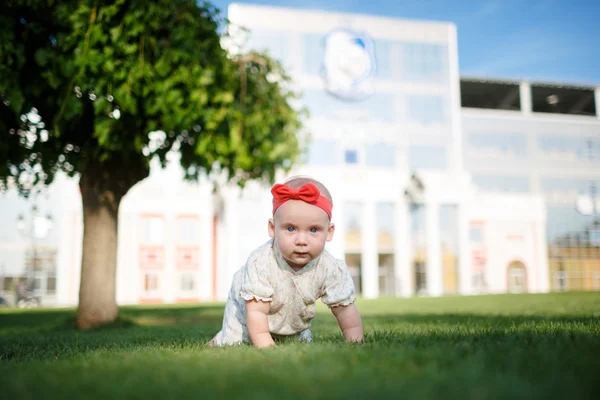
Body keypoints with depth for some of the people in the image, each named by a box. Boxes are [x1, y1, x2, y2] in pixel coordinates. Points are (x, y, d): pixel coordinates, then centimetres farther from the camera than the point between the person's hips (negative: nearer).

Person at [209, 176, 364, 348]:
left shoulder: (331, 268, -30)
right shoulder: (260, 263, -39)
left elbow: (345, 309, -19)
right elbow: (257, 311, -36)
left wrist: (356, 344, -25)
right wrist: (266, 348, -42)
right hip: (247, 315, -3)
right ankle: (218, 341, 30)